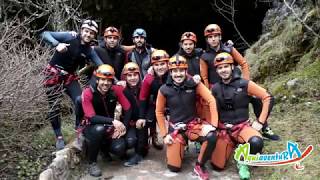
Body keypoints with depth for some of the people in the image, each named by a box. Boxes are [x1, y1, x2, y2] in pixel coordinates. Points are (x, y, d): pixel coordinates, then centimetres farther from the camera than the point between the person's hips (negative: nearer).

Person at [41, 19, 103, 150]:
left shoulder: (89, 51, -3)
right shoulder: (69, 37, -14)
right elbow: (45, 34, -17)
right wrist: (57, 44, -37)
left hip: (70, 77, 4)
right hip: (53, 75, -3)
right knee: (54, 107, 0)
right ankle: (59, 137, 16)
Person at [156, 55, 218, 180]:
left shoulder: (194, 84, -10)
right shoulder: (164, 90, -9)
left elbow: (211, 101, -14)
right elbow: (159, 112, 2)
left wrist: (213, 124, -22)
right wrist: (164, 135, -1)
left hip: (194, 123, 0)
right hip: (175, 127, 0)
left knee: (212, 137, -33)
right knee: (174, 167, -3)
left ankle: (200, 166, -4)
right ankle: (179, 147, 33)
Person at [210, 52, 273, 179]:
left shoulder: (244, 84, -7)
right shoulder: (215, 89, 2)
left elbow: (268, 98, -5)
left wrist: (260, 122, -9)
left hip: (242, 127, -2)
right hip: (223, 130, 2)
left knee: (256, 142, -36)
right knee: (217, 166, -8)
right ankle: (231, 145, 24)